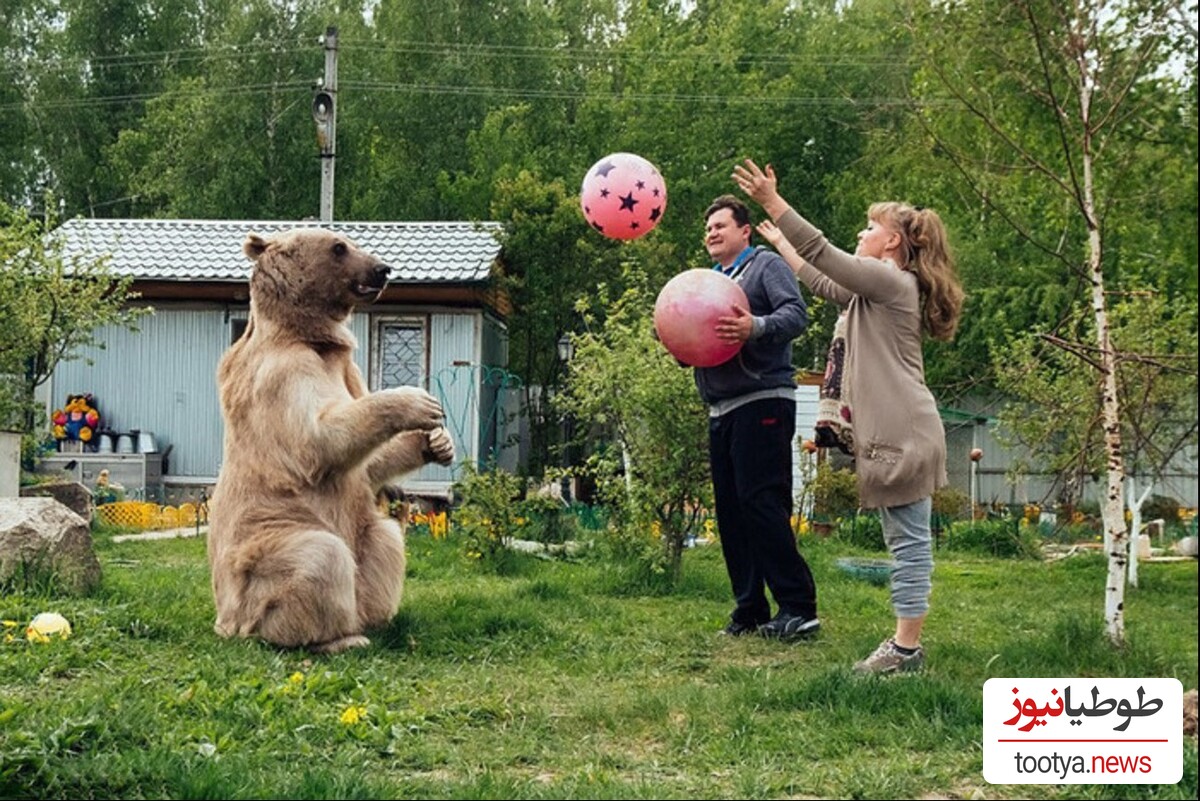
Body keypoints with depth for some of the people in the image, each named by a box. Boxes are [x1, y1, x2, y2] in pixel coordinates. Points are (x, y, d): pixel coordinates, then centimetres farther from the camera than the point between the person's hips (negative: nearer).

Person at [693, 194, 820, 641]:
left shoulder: (766, 265, 2)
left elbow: (796, 314, -13)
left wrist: (758, 326, -31)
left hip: (762, 402, -8)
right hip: (721, 410, 8)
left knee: (761, 501, -16)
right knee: (730, 510, 6)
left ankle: (797, 607, -15)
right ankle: (749, 611, 12)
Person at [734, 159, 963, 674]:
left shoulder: (894, 281, -8)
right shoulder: (876, 289, 22)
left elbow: (824, 254, -15)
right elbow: (823, 283, 32)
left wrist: (773, 202, -15)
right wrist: (779, 240, 40)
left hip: (903, 432, -11)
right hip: (891, 432, 11)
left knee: (908, 540, -8)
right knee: (906, 540, 11)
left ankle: (907, 648, -5)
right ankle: (905, 642, 15)